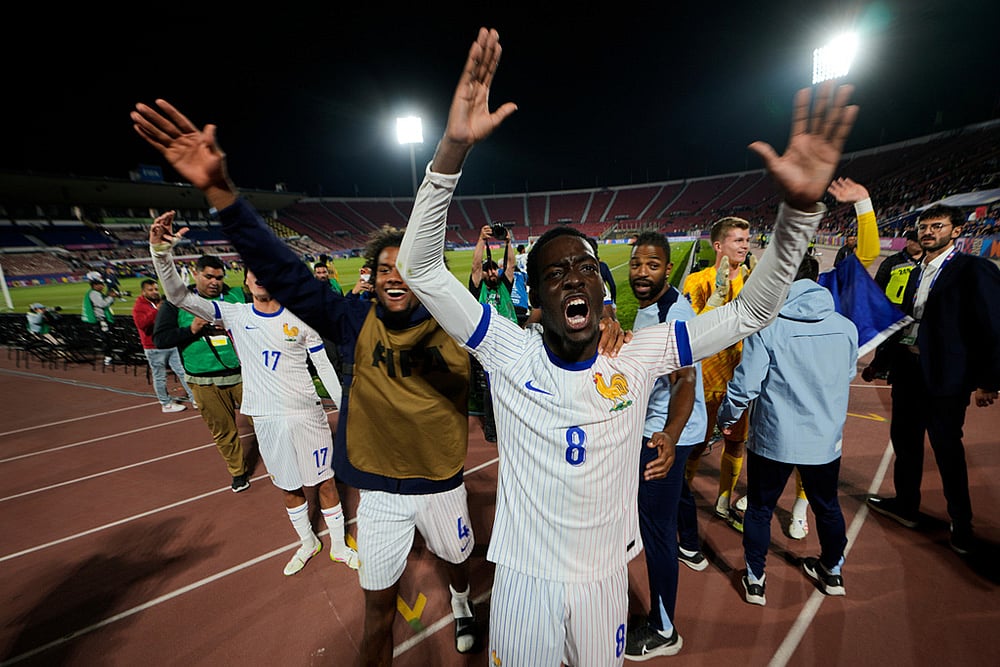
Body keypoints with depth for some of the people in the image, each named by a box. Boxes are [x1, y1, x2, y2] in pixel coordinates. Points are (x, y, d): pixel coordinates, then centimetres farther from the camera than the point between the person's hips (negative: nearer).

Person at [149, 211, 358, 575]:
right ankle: (307, 543, 41)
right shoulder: (234, 314, 1)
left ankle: (338, 546, 30)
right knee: (288, 487, 17)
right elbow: (179, 295, -7)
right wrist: (160, 251, -22)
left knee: (324, 481, 9)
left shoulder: (300, 319, -4)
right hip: (266, 418, 2)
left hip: (306, 413, -2)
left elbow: (326, 368, -1)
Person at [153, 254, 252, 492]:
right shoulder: (177, 301, 3)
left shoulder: (237, 295, 3)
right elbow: (160, 339, -1)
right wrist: (192, 330, -15)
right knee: (223, 431, 10)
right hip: (205, 383, 1)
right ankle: (239, 472, 30)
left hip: (243, 375, 0)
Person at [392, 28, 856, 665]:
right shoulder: (509, 352, -19)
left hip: (605, 577, 2)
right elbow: (421, 267, -25)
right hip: (525, 576, -1)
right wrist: (454, 147, -37)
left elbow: (751, 311, -10)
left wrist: (801, 208, -24)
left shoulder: (638, 357, -13)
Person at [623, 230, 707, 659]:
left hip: (668, 432, -10)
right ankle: (690, 548, 60)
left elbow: (684, 382, -37)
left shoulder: (673, 313, -26)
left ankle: (662, 631, 18)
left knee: (654, 521, -1)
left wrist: (669, 435, -51)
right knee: (670, 489, 31)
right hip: (656, 426, 10)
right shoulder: (646, 307, 2)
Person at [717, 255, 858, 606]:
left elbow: (745, 385, -18)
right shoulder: (846, 327, -4)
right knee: (827, 506, 27)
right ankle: (832, 571, 48)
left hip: (773, 438, -4)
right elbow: (848, 377, 11)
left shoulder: (766, 328, -19)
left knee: (759, 509, 15)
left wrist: (726, 418, -1)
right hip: (826, 439, 5)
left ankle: (755, 580, 29)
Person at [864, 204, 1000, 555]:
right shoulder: (916, 273, 11)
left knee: (947, 451, 6)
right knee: (904, 440, 16)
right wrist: (884, 362, 13)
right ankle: (906, 504, 34)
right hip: (907, 371, 7)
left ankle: (962, 526, 26)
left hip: (945, 377, -6)